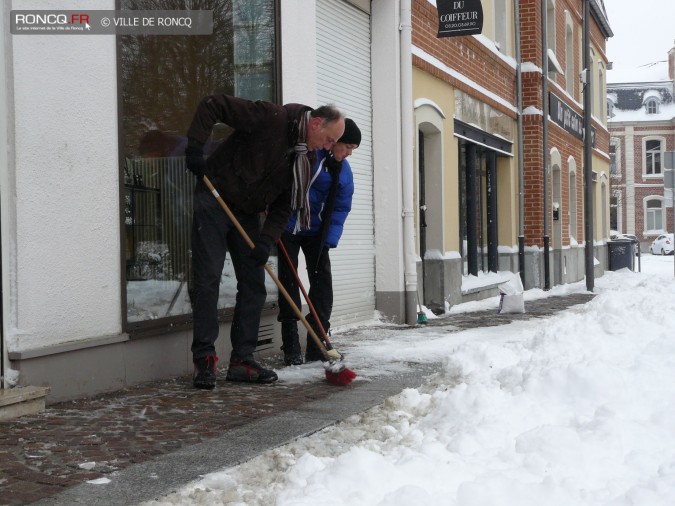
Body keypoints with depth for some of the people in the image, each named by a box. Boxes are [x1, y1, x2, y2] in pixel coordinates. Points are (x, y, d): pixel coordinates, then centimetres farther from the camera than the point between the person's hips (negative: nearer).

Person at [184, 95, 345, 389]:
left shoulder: (306, 159, 1)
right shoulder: (271, 118, -21)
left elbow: (284, 205, 1)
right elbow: (212, 105, -20)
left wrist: (267, 240, -13)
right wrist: (195, 148, -28)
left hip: (248, 213, 7)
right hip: (213, 202, -7)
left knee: (254, 285, 3)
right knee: (208, 280, -8)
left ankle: (242, 361, 10)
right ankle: (204, 360, -2)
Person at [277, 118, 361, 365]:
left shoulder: (344, 171, 1)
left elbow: (340, 209, -1)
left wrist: (329, 241, -10)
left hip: (315, 230, 6)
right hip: (287, 224, -5)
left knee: (322, 278, 0)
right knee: (288, 279, -4)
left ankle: (318, 344, 7)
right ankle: (290, 346, 1)